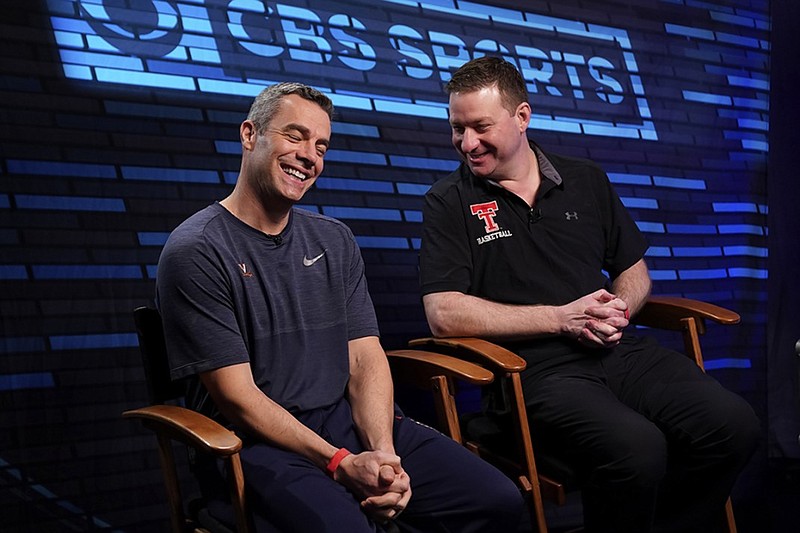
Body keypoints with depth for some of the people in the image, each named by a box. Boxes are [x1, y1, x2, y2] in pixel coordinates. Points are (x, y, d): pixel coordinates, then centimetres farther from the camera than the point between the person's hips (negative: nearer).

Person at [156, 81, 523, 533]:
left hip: (350, 417, 6)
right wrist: (341, 464, -18)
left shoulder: (334, 240, 14)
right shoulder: (195, 253, -6)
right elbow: (237, 396, -11)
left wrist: (383, 453, -13)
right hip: (261, 440, -6)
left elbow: (366, 359, 6)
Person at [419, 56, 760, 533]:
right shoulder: (450, 203, 3)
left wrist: (620, 309, -2)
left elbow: (635, 271, 23)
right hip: (537, 369, -5)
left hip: (620, 352, 5)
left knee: (734, 423, -18)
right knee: (636, 448, -33)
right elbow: (444, 313, -8)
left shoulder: (587, 181, 17)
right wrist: (561, 318, -10)